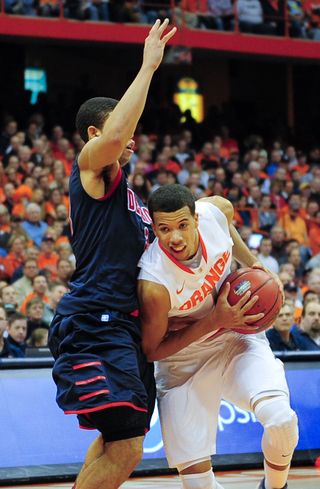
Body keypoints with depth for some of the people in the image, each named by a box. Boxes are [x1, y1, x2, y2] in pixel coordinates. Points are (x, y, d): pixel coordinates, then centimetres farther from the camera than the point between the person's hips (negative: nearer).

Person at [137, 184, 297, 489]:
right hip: (183, 357, -3)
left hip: (236, 336, 3)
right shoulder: (154, 285, -34)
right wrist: (214, 321, -26)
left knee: (280, 420, -22)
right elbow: (151, 351, -19)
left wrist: (252, 265, 5)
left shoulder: (214, 210, -21)